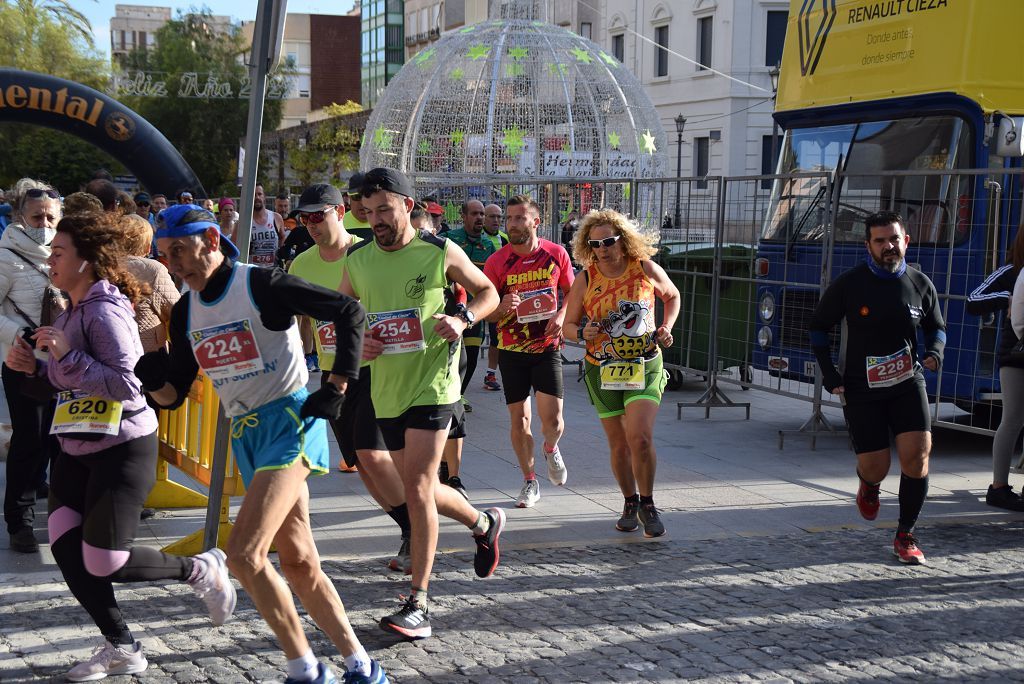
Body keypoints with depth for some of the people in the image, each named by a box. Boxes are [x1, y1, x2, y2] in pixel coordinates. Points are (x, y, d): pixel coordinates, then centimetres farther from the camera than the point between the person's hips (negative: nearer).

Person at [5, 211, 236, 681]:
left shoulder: (105, 311, -19)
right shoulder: (73, 311, 10)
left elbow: (127, 385, -27)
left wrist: (66, 356, -28)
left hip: (122, 449, -9)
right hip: (78, 449, 9)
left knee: (104, 565, -5)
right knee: (66, 550, 4)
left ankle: (201, 570, 19)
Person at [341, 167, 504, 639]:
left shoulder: (440, 252, -6)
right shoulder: (358, 259, 5)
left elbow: (487, 293, 7)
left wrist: (462, 319, -13)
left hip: (432, 384, -5)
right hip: (386, 391, 6)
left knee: (416, 487, -14)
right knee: (420, 489, 15)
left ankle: (418, 604, -7)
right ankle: (484, 523, 43)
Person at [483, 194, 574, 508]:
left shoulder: (556, 254, -3)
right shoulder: (496, 261, -7)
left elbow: (572, 291, 12)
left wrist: (561, 316, -7)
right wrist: (503, 307, -23)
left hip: (547, 346, 0)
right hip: (512, 349, 0)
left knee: (552, 417, -10)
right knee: (519, 419, 3)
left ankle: (551, 449, 26)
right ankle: (530, 482, 21)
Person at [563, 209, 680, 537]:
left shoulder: (646, 269, -6)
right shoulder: (585, 279, -5)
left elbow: (672, 296, 15)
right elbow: (568, 325, 4)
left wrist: (666, 327, 0)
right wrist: (583, 333, -18)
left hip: (645, 365, -2)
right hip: (603, 371, 2)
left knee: (640, 438, -18)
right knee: (619, 445, 9)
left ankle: (647, 504, 2)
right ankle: (630, 503, 31)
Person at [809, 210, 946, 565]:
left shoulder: (920, 283, 1)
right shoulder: (848, 285, -8)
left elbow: (936, 327, 17)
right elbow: (818, 327, 4)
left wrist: (935, 351, -5)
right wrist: (830, 376, -3)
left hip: (907, 383, 2)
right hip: (861, 390, -2)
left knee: (917, 453, -14)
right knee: (874, 467, -2)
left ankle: (905, 536, 2)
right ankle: (869, 485, 39)